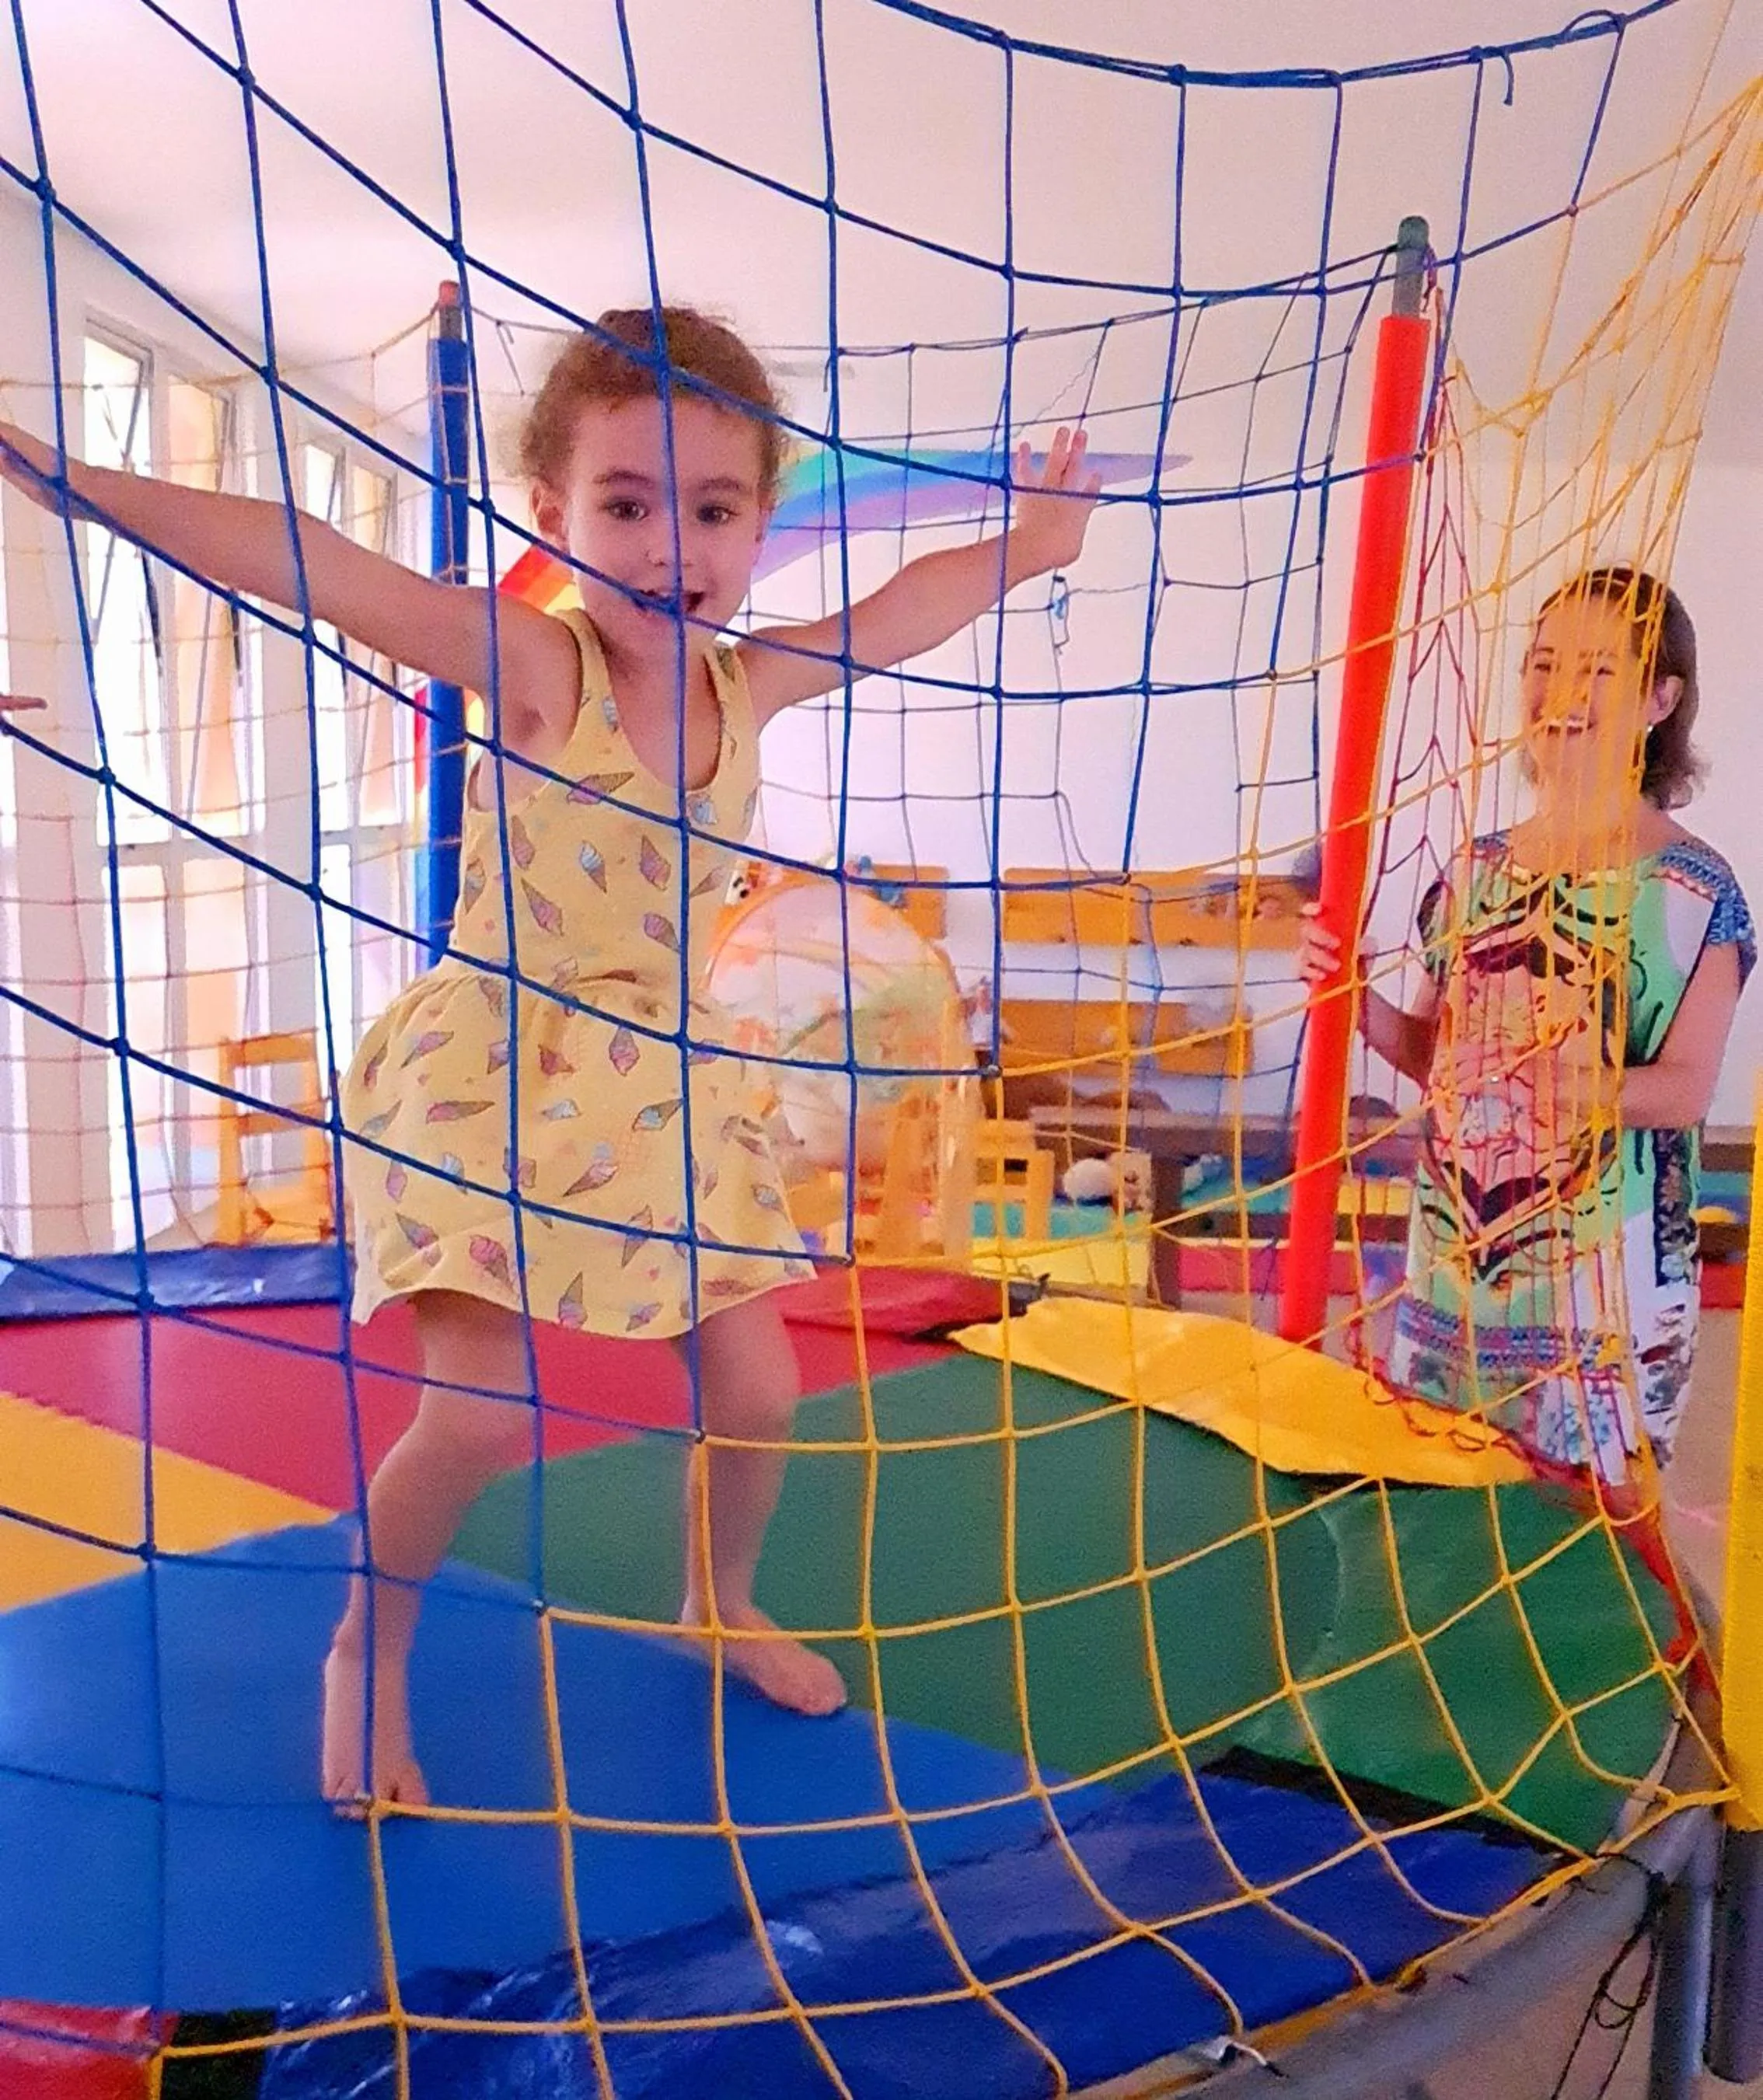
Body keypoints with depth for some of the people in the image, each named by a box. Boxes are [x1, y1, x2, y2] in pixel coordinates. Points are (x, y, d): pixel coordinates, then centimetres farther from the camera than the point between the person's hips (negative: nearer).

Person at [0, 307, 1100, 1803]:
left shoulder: (750, 684, -1)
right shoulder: (529, 667, -16)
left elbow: (899, 611, 15)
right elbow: (306, 561, -27)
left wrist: (1027, 546, 22)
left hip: (663, 1092, 6)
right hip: (491, 1080, -5)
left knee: (757, 1386, 7)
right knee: (480, 1413, -12)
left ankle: (721, 1602, 38)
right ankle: (371, 1653, 18)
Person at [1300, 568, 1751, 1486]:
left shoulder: (1693, 889, -8)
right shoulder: (1478, 866, 7)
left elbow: (1685, 1090, -10)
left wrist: (1576, 1083, -28)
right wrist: (1357, 1000, -6)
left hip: (1600, 1278, -5)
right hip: (1453, 1257, 5)